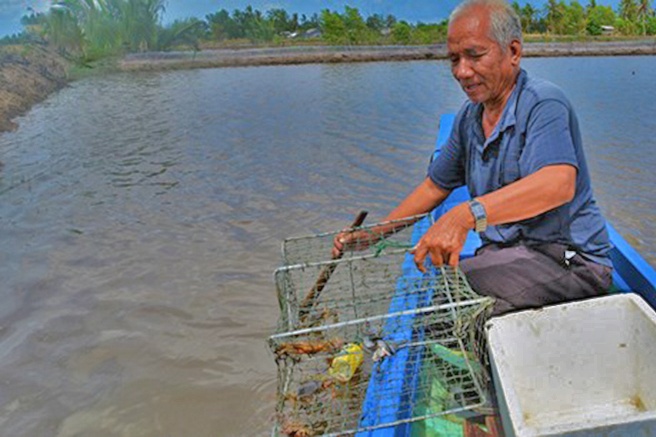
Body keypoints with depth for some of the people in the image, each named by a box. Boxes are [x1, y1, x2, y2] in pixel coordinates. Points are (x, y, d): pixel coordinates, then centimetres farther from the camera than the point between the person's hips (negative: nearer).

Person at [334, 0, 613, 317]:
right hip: (506, 252, 7)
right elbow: (435, 186, 19)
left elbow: (560, 184, -33)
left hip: (569, 259, -7)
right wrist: (373, 235, 11)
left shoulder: (543, 103, -14)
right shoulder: (469, 117, 10)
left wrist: (467, 214, -46)